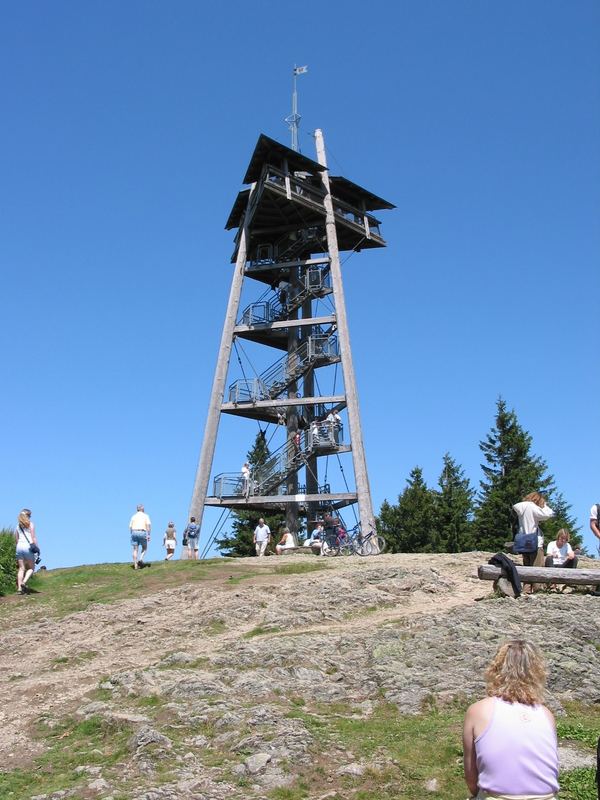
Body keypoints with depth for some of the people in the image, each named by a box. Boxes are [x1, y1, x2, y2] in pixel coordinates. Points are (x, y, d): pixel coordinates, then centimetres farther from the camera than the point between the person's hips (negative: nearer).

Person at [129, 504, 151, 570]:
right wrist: (148, 535, -8)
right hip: (142, 533, -3)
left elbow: (130, 527, 14)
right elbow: (149, 525, -7)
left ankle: (135, 565, -1)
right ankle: (141, 559, -7)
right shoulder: (145, 516, 7)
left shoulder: (133, 516, 15)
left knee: (135, 550, 5)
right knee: (144, 548, 16)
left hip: (134, 533, 3)